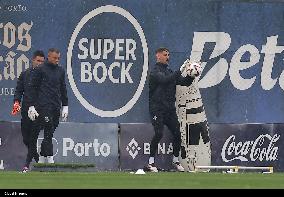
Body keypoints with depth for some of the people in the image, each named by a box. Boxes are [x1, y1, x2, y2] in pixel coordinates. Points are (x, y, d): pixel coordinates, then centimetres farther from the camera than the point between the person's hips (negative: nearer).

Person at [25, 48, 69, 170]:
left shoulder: (61, 71, 16)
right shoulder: (40, 70, -1)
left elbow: (63, 90, 22)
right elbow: (32, 88, -2)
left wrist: (65, 106, 16)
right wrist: (32, 106, -8)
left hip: (56, 107, 6)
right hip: (44, 106, -6)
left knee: (50, 134, 5)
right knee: (48, 132, -13)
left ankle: (41, 160, 10)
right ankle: (50, 159, -16)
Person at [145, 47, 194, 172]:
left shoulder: (170, 72, 17)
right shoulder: (155, 72, -5)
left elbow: (185, 82, 14)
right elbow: (165, 80, -24)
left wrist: (191, 75, -7)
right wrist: (180, 71, -29)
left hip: (170, 109, 7)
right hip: (157, 109, -7)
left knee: (177, 134, 2)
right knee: (159, 134, -17)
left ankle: (175, 161, 17)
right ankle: (150, 163, -12)